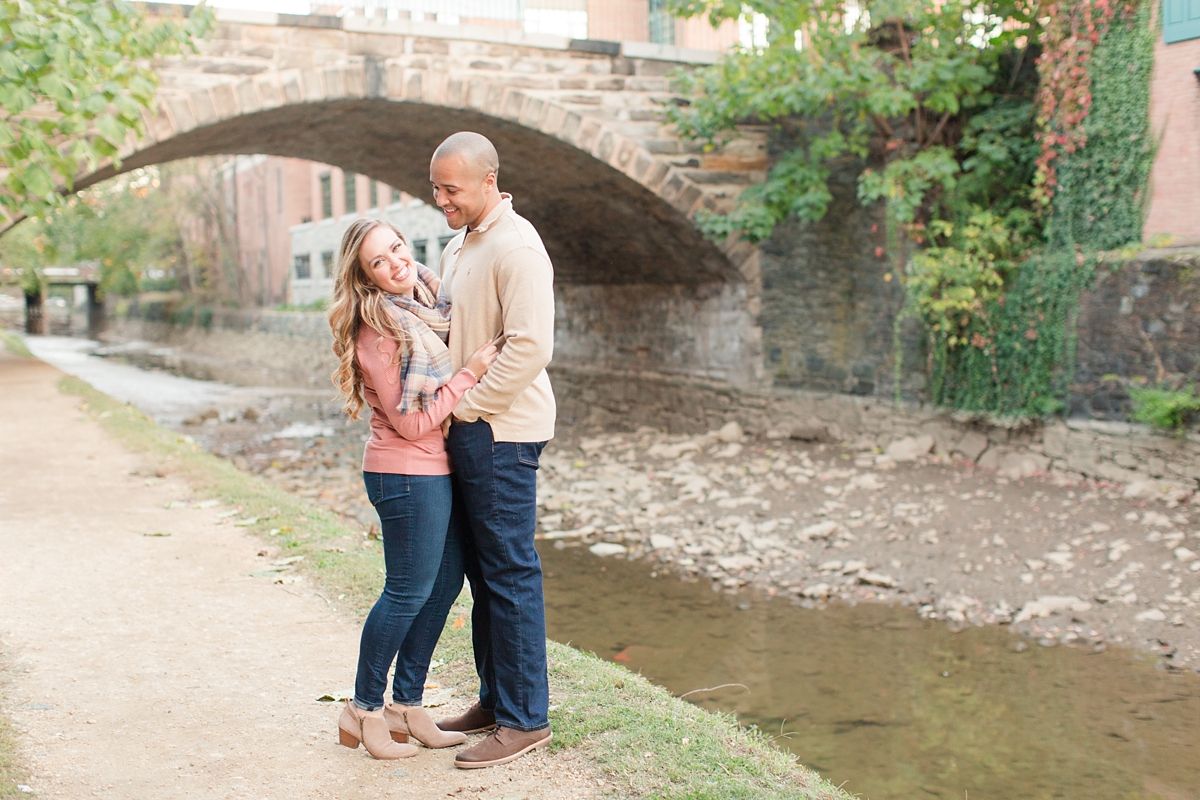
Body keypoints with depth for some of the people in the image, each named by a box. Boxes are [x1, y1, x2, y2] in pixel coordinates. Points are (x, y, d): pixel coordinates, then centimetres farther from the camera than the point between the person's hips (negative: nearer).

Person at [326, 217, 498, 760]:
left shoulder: (429, 300, 7)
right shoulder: (376, 332, -18)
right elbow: (412, 421, -18)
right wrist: (470, 373, -18)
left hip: (439, 469, 9)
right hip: (408, 474, -9)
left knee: (446, 583, 12)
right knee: (410, 591, -1)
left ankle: (406, 705, 23)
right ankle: (363, 711, 15)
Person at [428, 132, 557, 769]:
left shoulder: (516, 247, -14)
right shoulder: (458, 246, 17)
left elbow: (529, 349, -22)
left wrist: (465, 406, -15)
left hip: (501, 432, -10)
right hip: (468, 430, 10)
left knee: (509, 573, -4)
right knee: (480, 570, 14)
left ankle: (525, 719, 5)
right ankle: (494, 700, 26)